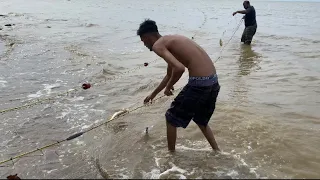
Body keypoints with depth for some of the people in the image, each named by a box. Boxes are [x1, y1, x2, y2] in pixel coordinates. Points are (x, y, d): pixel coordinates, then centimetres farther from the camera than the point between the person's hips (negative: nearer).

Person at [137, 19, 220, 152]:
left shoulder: (158, 45, -5)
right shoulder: (171, 40, 24)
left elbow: (179, 68, -24)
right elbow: (170, 74, 35)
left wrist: (168, 87, -4)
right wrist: (153, 94, 44)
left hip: (199, 83, -9)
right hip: (213, 82, 9)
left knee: (172, 118, 14)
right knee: (201, 120, 31)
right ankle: (217, 152, 37)